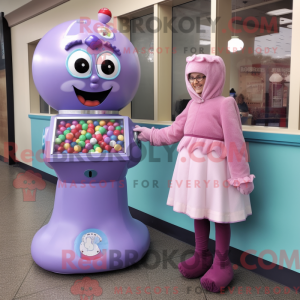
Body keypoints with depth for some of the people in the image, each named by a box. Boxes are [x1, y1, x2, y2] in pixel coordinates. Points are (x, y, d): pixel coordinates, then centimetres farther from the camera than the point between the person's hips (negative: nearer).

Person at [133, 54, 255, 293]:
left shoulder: (224, 103, -10)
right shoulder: (192, 105, 11)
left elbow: (234, 141, -13)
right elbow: (175, 131, 18)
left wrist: (240, 174, -14)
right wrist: (149, 134, 19)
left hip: (214, 165, -7)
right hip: (192, 164, 7)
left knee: (219, 213, 4)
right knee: (198, 210, 15)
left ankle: (222, 263, 19)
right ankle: (202, 256, 32)